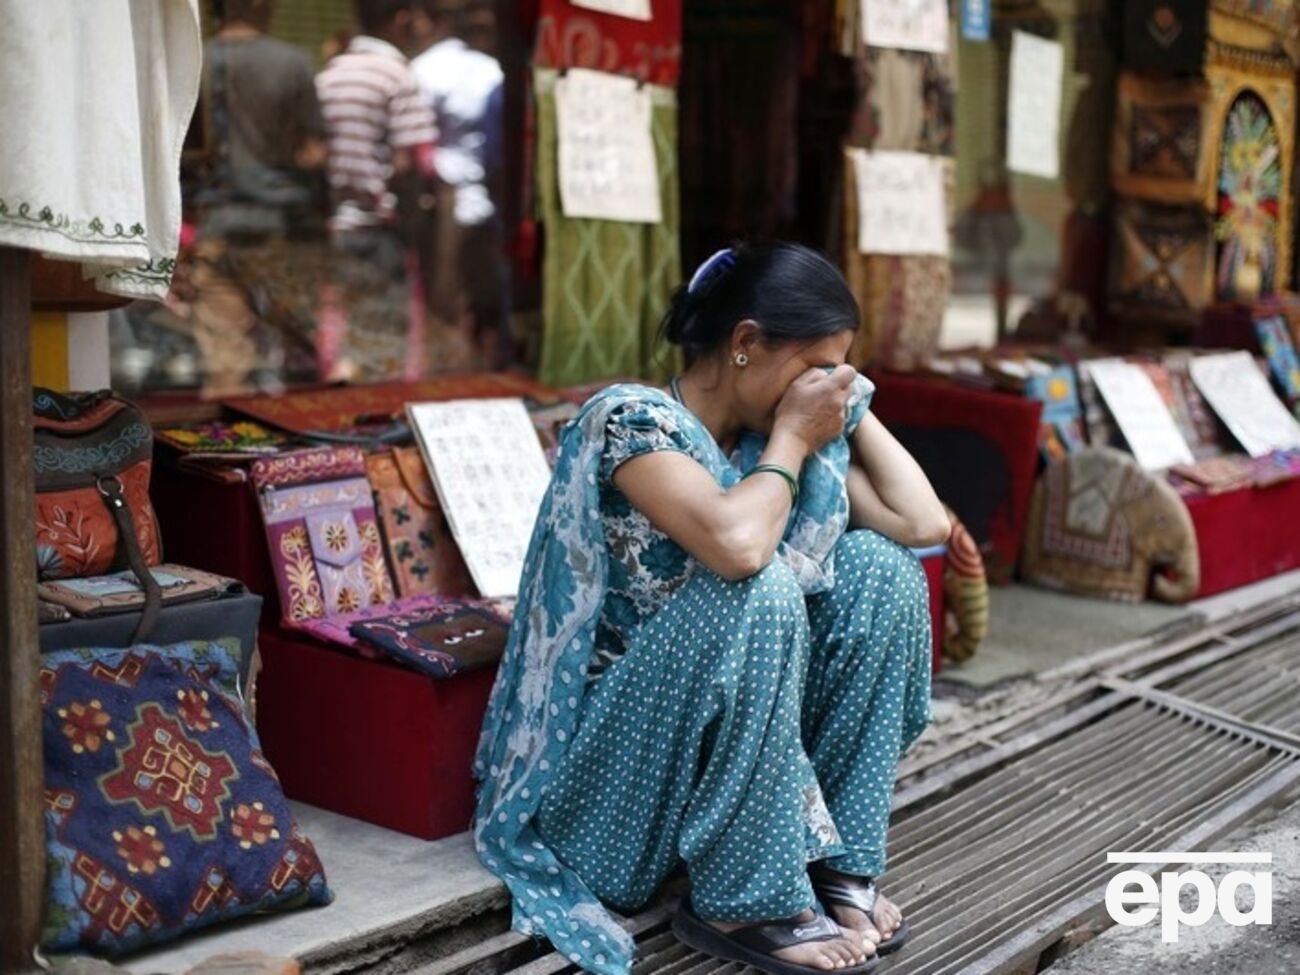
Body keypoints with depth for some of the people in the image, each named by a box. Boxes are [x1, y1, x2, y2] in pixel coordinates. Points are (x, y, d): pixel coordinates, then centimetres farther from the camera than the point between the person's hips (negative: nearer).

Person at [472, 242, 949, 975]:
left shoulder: (777, 427, 3)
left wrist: (851, 405, 0)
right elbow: (737, 546, -36)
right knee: (760, 589, -31)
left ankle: (837, 859, -7)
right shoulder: (632, 418, -19)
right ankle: (747, 903, -19)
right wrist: (790, 441, -19)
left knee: (878, 565, -9)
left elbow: (925, 523, -4)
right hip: (616, 744, -7)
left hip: (730, 731, 7)